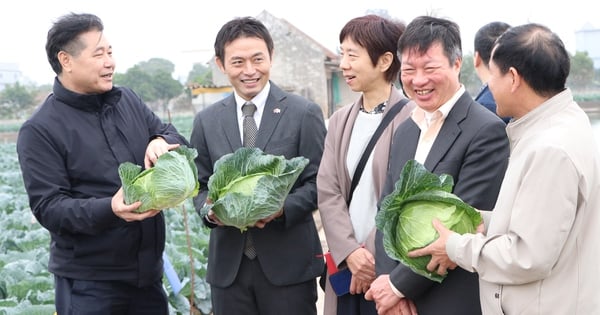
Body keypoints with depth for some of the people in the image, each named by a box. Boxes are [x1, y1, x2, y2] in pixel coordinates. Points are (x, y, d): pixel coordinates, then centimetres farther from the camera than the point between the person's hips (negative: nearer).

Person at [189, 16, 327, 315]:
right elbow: (200, 186, 12)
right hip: (228, 265, 3)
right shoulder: (206, 120, 8)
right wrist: (209, 210, -10)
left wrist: (282, 208, -19)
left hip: (288, 261, -2)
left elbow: (318, 181, -2)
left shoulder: (305, 113, -1)